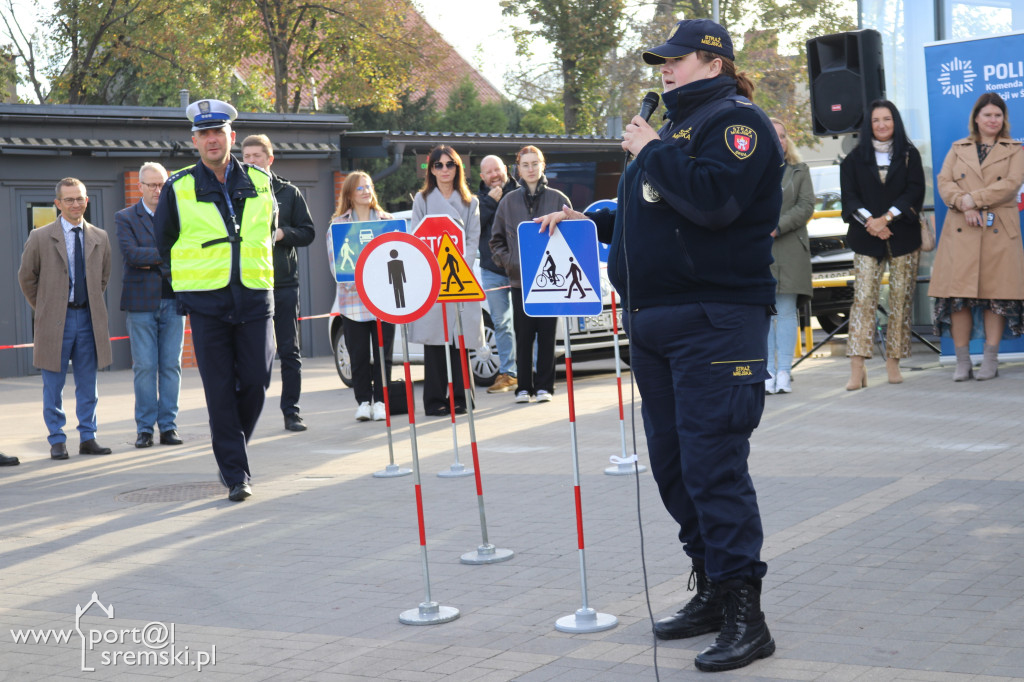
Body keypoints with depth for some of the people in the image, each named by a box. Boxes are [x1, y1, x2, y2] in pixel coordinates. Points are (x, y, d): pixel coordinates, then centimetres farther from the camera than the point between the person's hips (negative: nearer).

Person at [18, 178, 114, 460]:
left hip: (88, 318, 3)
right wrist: (43, 307, 6)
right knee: (54, 385, 2)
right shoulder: (40, 238, 0)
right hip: (55, 320, -2)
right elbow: (26, 277, 7)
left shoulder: (100, 238, 8)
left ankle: (88, 437, 14)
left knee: (88, 382, 6)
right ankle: (57, 440, 9)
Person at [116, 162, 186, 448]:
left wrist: (153, 261, -9)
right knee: (145, 367, -1)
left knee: (171, 366, 3)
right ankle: (144, 428, 5)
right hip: (141, 303, -2)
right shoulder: (125, 218, 3)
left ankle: (169, 425, 8)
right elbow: (131, 253, -11)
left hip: (173, 300, 2)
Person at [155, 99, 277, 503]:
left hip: (254, 298, 2)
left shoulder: (259, 182, 6)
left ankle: (230, 451, 25)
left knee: (255, 382, -1)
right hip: (206, 302, -2)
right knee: (220, 390, -3)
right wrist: (187, 279, 10)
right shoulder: (179, 188, 1)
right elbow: (164, 241, 13)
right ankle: (235, 473, 3)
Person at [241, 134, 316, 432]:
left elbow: (308, 232, 6)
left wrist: (283, 233, -10)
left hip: (284, 283, 0)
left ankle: (291, 411, 12)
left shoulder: (289, 192, 7)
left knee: (289, 351, 3)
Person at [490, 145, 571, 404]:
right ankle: (524, 387, 8)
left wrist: (561, 264, -4)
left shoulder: (558, 199, 4)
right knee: (523, 335, 2)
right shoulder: (509, 202, 8)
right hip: (520, 279, 1)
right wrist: (508, 261, -1)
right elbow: (496, 240, 13)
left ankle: (544, 386, 9)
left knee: (547, 333, 2)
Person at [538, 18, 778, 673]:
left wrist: (650, 151, -13)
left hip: (716, 323, -9)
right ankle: (712, 591, 24)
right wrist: (586, 220, 17)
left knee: (713, 464, -11)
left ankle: (745, 616, -5)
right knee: (673, 464, 12)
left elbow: (711, 200, -24)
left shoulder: (737, 120, -6)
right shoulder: (675, 124, 21)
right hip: (652, 322, 10)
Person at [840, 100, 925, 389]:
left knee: (901, 300, -2)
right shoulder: (855, 158, 10)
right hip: (866, 238, 0)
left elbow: (915, 191, -1)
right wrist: (870, 221, -12)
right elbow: (849, 195, 4)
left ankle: (893, 362, 5)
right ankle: (856, 369, -14)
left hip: (903, 236, 0)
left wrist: (886, 218, -11)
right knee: (863, 299, -10)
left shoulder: (910, 155, 9)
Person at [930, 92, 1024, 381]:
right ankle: (962, 362, 2)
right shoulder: (958, 149, 16)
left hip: (998, 231, -1)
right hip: (961, 231, 1)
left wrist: (974, 199, -13)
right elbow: (944, 182, 5)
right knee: (958, 293, -5)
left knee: (996, 293, -3)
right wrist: (964, 205, -13)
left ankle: (990, 361, 4)